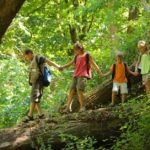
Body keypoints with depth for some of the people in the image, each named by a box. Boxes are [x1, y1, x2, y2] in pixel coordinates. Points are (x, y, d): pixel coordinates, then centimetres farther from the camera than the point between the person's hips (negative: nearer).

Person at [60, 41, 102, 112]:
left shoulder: (87, 56, 3)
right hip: (76, 76, 6)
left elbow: (93, 64, 1)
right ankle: (68, 106, -9)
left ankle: (82, 106, -13)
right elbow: (70, 63, 19)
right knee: (72, 90, -5)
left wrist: (99, 72, -6)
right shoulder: (76, 57, 19)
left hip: (83, 76, -6)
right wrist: (62, 67, 2)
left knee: (79, 89, -19)